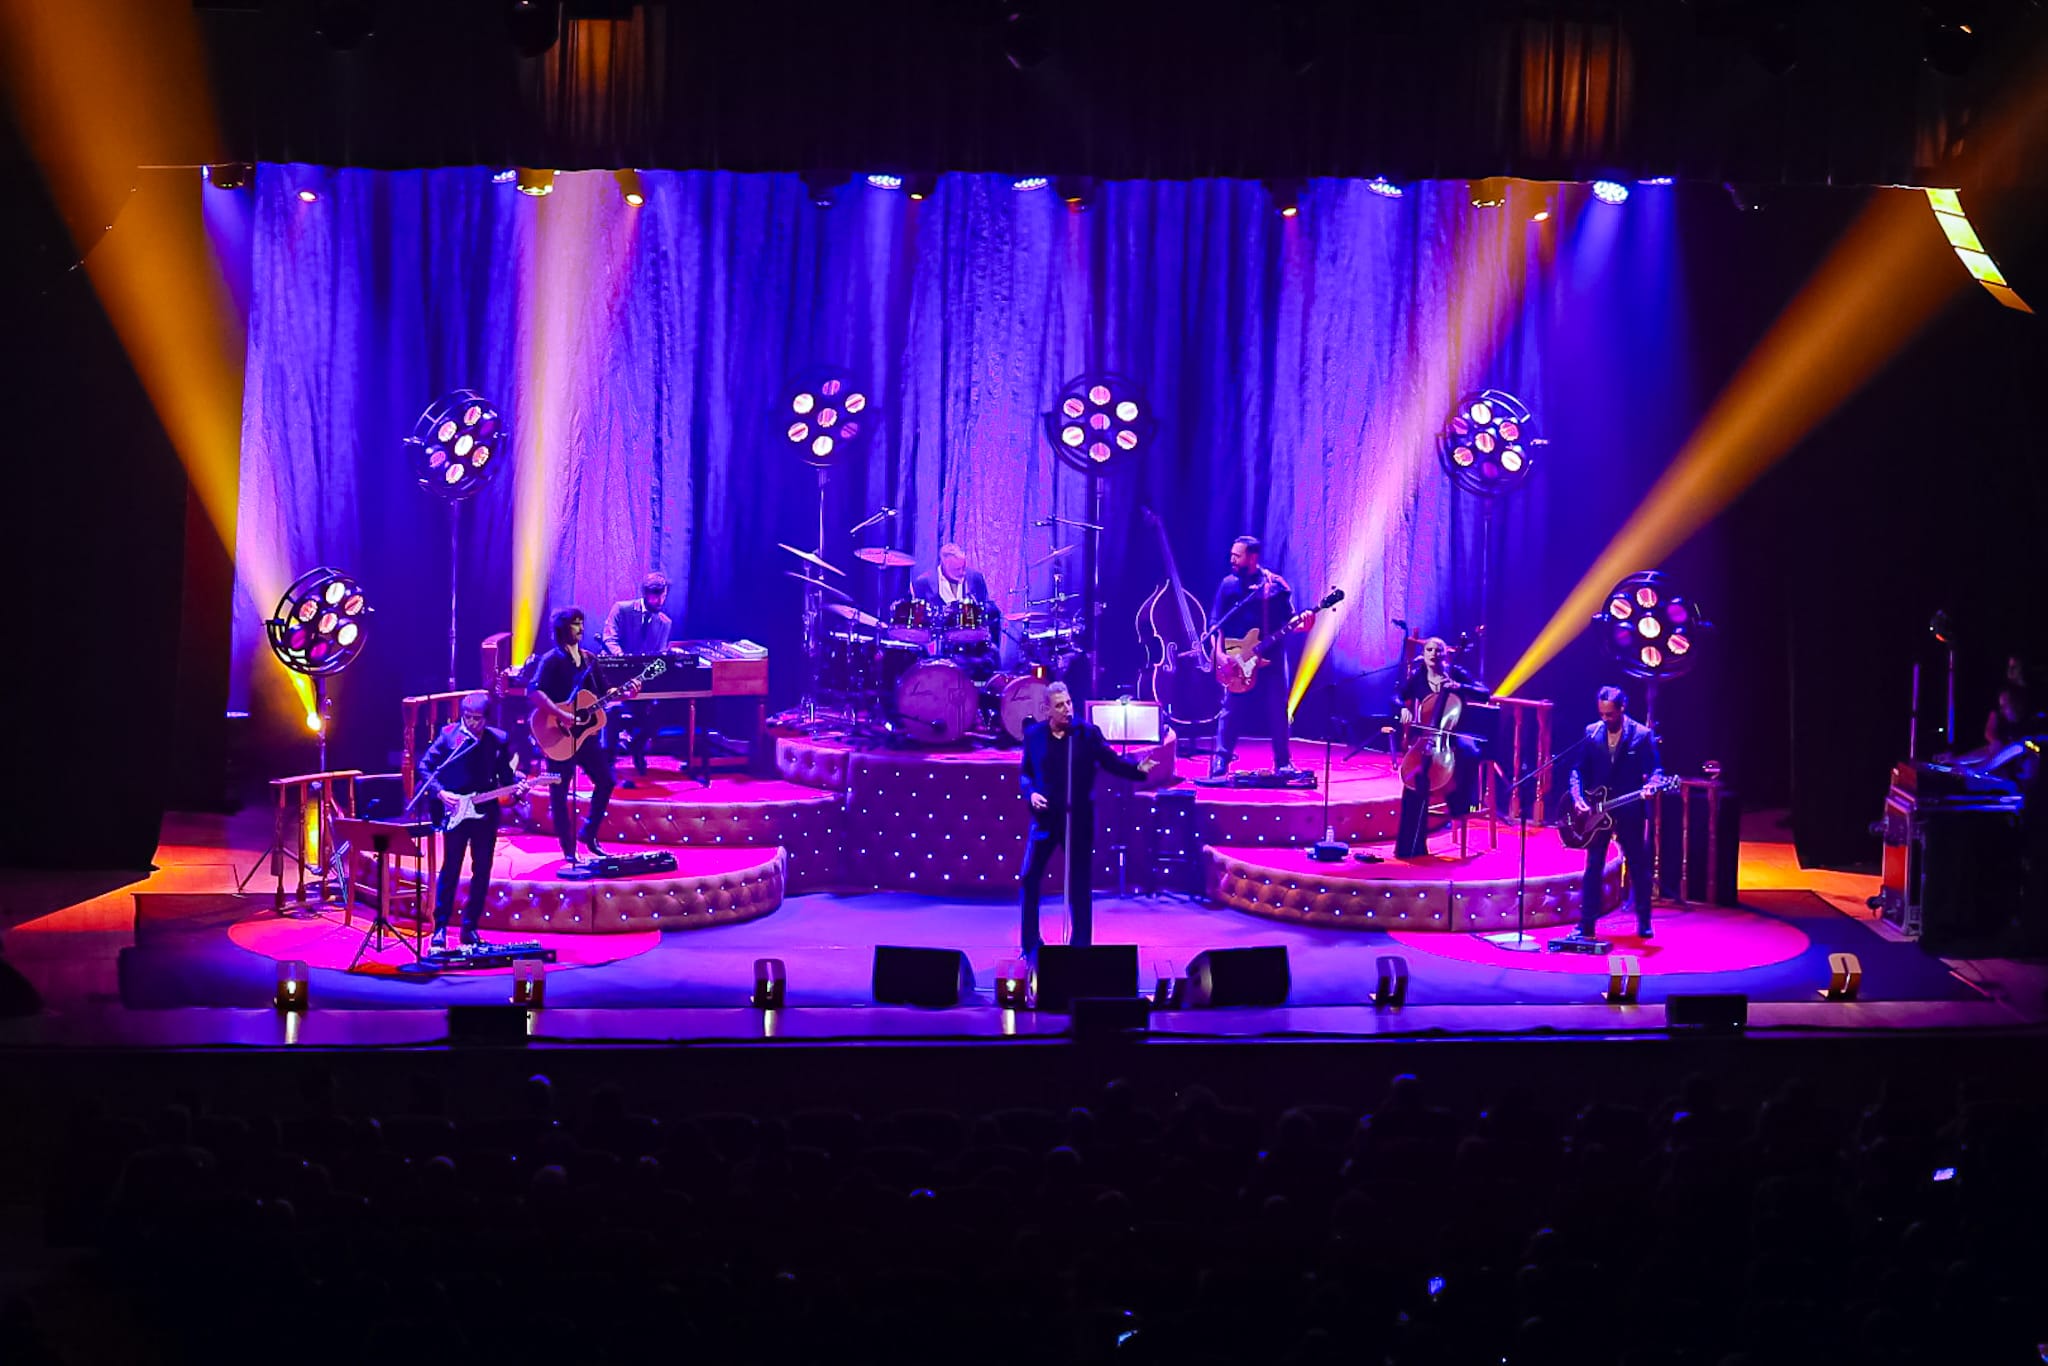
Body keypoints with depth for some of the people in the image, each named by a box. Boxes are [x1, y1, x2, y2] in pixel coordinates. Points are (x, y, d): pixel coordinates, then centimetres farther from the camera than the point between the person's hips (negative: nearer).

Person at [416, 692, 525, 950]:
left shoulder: (499, 740, 3)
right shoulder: (449, 734, -5)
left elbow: (505, 775, 9)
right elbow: (425, 766, -2)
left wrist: (517, 786, -11)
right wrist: (439, 792, -13)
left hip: (485, 812, 3)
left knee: (482, 871, 6)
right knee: (450, 869, -3)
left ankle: (470, 927, 16)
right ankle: (440, 928, 4)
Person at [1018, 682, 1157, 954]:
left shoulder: (1087, 733, -5)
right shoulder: (1034, 734, 0)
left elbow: (1111, 761, -4)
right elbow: (1025, 772, 9)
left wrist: (1138, 769, -21)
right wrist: (1030, 792, -10)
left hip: (1079, 819, -2)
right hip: (1045, 818, 2)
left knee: (1079, 883, 6)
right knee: (1030, 879, 2)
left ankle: (1081, 945, 16)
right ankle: (1031, 944, 16)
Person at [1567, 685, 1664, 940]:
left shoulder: (1642, 735, -5)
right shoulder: (1591, 733, 3)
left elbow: (1655, 770, -6)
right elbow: (1579, 770, 4)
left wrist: (1651, 784, -28)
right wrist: (1578, 798, -11)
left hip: (1630, 811, -2)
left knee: (1638, 866, 8)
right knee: (1593, 867, 0)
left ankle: (1644, 922, 21)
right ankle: (1586, 924, 3)